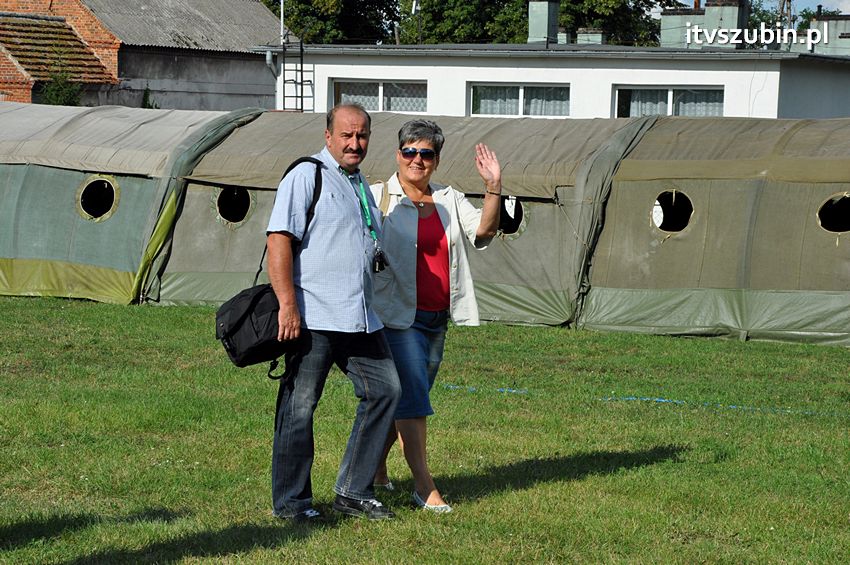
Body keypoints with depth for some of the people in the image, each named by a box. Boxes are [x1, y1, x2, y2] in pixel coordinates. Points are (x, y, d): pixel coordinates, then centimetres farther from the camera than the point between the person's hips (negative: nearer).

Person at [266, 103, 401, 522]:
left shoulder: (360, 185, 20)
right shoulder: (306, 177, -6)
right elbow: (279, 241, -14)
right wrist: (288, 306, -21)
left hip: (359, 319, 8)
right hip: (312, 317, -8)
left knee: (385, 389, 8)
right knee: (299, 406, -3)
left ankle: (353, 492, 15)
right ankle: (290, 500, 7)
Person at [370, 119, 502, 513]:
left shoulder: (450, 201, 10)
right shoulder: (379, 198, -3)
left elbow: (482, 232, -3)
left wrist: (494, 188, -16)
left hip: (437, 318, 6)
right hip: (398, 315, -6)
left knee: (400, 400, 13)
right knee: (412, 399, -10)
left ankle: (375, 469, 28)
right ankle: (424, 486, -8)